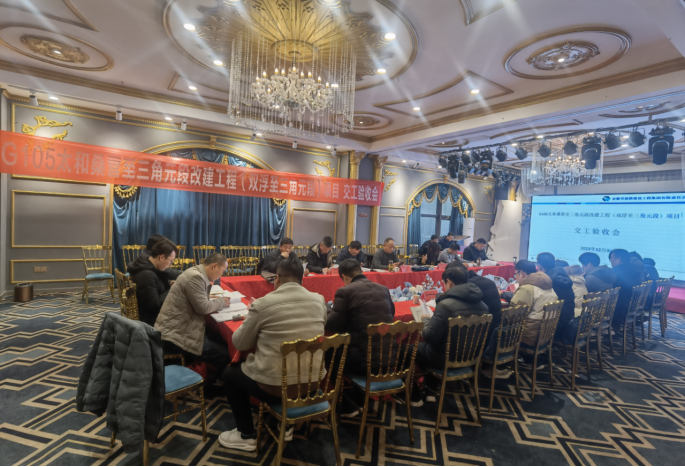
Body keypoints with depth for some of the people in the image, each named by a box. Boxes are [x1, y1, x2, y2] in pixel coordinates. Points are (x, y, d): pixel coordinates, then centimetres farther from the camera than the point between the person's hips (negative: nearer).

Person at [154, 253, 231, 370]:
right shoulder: (195, 277, -20)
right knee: (224, 355, -13)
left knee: (223, 345, 6)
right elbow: (203, 308, -18)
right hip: (174, 335, -10)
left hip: (177, 329, 10)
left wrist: (218, 301, 3)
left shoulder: (196, 273, 11)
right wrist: (221, 302, -2)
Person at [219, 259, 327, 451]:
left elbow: (239, 344, -2)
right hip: (313, 384, 5)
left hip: (276, 388, -4)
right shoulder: (319, 300, -3)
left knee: (230, 373, 23)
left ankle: (247, 436, 33)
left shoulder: (262, 303, -15)